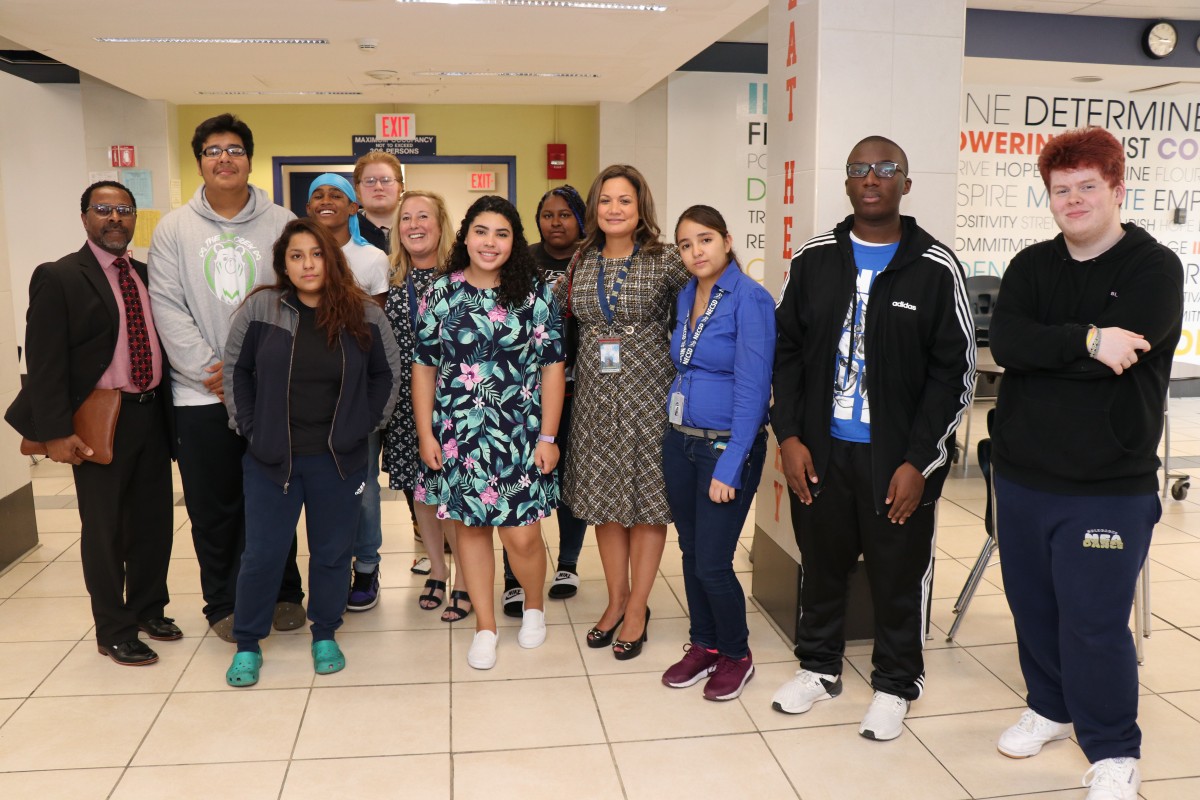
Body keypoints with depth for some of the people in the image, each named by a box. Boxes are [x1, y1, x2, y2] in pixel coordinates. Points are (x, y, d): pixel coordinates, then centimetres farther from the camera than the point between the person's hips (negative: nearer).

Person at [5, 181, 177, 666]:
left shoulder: (146, 275, 10)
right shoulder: (59, 278, -6)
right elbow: (44, 361, -11)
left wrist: (169, 407, 7)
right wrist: (56, 432, -16)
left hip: (151, 414, 5)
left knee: (154, 519, 15)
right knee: (104, 530, 6)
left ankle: (149, 610, 34)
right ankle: (114, 633, 21)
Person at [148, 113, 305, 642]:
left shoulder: (281, 223, 3)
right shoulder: (173, 229, 5)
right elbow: (167, 307, -2)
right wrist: (209, 369, -11)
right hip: (200, 394, 1)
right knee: (213, 505, 8)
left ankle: (283, 592, 26)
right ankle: (223, 603, 23)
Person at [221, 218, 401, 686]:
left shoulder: (363, 315, -2)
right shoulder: (259, 309, -5)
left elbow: (387, 372, 8)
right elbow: (235, 371, 3)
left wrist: (365, 423, 2)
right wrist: (251, 428, -1)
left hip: (339, 459, 1)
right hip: (271, 458, -1)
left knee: (332, 552, 12)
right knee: (262, 554, 7)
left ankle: (325, 636, 31)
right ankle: (247, 644, 26)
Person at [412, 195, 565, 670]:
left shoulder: (535, 294, -1)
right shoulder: (440, 294, 3)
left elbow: (551, 367, -2)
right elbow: (424, 367, 5)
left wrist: (548, 437, -5)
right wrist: (426, 434, 1)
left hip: (519, 434, -2)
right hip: (458, 434, 2)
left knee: (522, 535, -2)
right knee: (470, 526, 10)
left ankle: (534, 606, 28)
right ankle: (485, 626, 26)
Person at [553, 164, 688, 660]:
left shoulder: (667, 261, -6)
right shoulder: (581, 262, 6)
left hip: (648, 395, -4)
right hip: (595, 396, 4)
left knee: (648, 499, 4)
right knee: (604, 499, 11)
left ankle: (637, 608, 19)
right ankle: (616, 600, 28)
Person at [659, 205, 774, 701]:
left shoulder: (750, 299, -14)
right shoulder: (686, 296, 8)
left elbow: (753, 388, -18)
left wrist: (729, 466, -19)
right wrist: (675, 431, 8)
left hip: (727, 444, -6)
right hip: (679, 440, 7)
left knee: (712, 563, -3)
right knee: (691, 552, 14)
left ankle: (736, 655, 21)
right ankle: (703, 645, 31)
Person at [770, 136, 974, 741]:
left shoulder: (936, 268, -4)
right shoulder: (813, 259, 4)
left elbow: (955, 371, -5)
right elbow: (787, 349, 6)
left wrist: (920, 462, -10)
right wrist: (789, 435, -2)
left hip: (898, 458, -2)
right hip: (819, 450, 3)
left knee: (899, 575, 9)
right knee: (821, 563, 15)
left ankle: (894, 684, 30)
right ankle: (819, 666, 36)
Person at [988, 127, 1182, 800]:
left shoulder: (1155, 268, -5)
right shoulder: (1032, 267, 8)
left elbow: (1122, 352, -22)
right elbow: (1006, 342, -11)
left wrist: (1041, 351, -13)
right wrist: (1087, 341, -22)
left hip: (1110, 485, -4)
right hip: (1023, 474, 5)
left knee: (1095, 623, -2)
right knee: (1034, 608, 16)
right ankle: (1051, 707, 38)